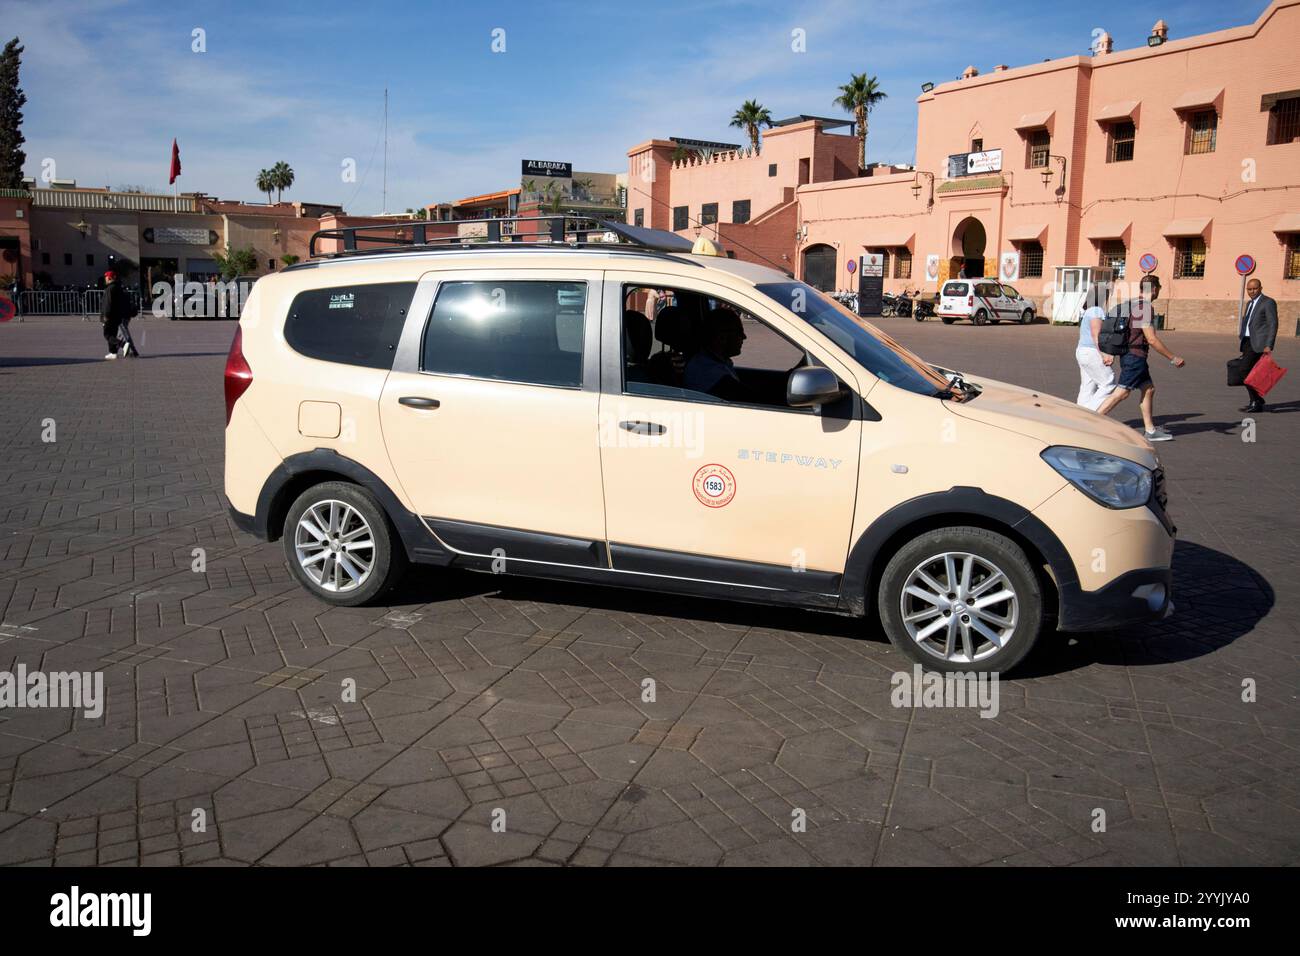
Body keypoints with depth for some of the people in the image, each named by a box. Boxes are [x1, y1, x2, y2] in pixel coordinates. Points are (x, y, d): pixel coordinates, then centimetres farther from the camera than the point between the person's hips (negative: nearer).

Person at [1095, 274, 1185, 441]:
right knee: (1121, 393, -8)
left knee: (1149, 389, 14)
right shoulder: (1146, 307, -16)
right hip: (1135, 355, -10)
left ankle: (1150, 431, 17)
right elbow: (1151, 339, -18)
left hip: (1128, 354, 10)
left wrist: (1111, 354, 19)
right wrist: (1173, 358, -12)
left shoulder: (1130, 304, 12)